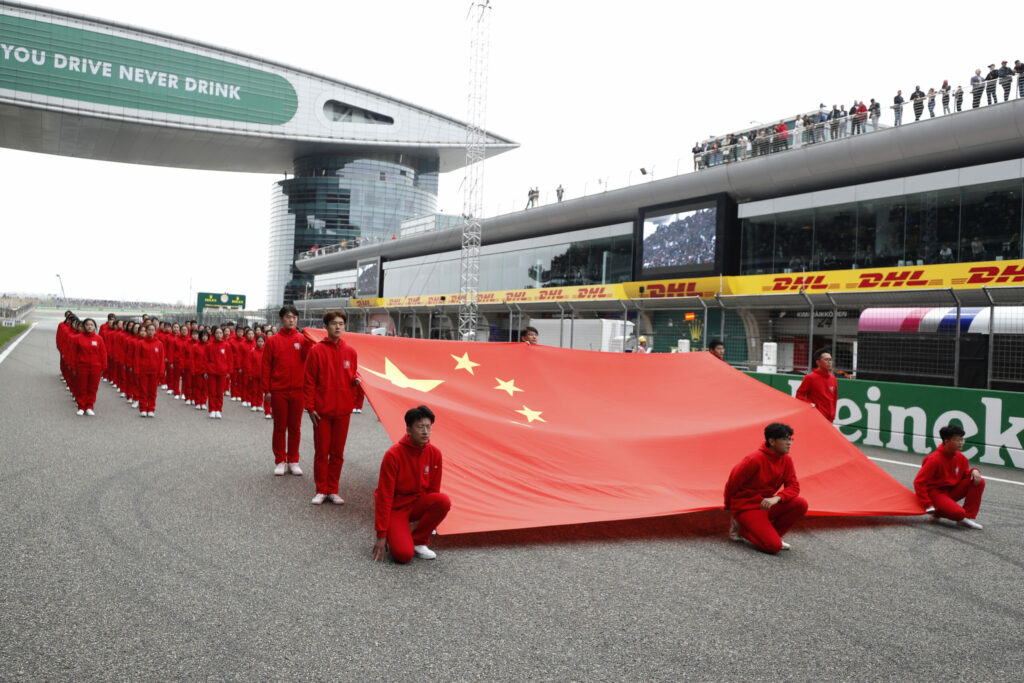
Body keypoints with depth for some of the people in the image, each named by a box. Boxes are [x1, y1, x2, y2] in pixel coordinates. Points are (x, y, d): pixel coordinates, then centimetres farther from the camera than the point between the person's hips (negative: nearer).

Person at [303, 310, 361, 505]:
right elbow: (308, 381, -3)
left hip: (343, 410, 3)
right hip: (322, 410, -3)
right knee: (321, 452, 5)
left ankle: (333, 491, 19)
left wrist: (356, 379, -5)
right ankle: (321, 491, 15)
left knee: (338, 453, 9)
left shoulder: (350, 352, 6)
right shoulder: (317, 351, -4)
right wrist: (310, 407, -8)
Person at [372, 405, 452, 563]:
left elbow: (433, 489, 4)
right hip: (395, 508, -5)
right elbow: (384, 496, -18)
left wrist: (430, 518, 3)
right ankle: (393, 537, 9)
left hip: (417, 503, 5)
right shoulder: (393, 455, -21)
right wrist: (381, 535, -16)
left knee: (444, 501, -28)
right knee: (403, 555, -27)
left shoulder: (434, 453, -8)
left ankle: (418, 541, -6)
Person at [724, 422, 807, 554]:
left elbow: (794, 486, -4)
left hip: (766, 504, 7)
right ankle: (742, 528, 4)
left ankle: (773, 535, 2)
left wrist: (777, 498, -26)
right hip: (746, 507, -7)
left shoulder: (786, 460, 0)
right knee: (773, 546, -22)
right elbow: (733, 482, -12)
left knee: (801, 504, -16)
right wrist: (728, 507, 4)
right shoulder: (755, 459, -21)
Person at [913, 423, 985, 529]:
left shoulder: (961, 458, 0)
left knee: (979, 482, -10)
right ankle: (938, 512, 2)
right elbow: (919, 482, -21)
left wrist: (974, 471, -12)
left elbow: (965, 474, 14)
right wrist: (927, 505, -24)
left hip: (951, 490, 8)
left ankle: (968, 517, -5)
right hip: (935, 492, -8)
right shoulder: (935, 459, -21)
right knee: (958, 512, -32)